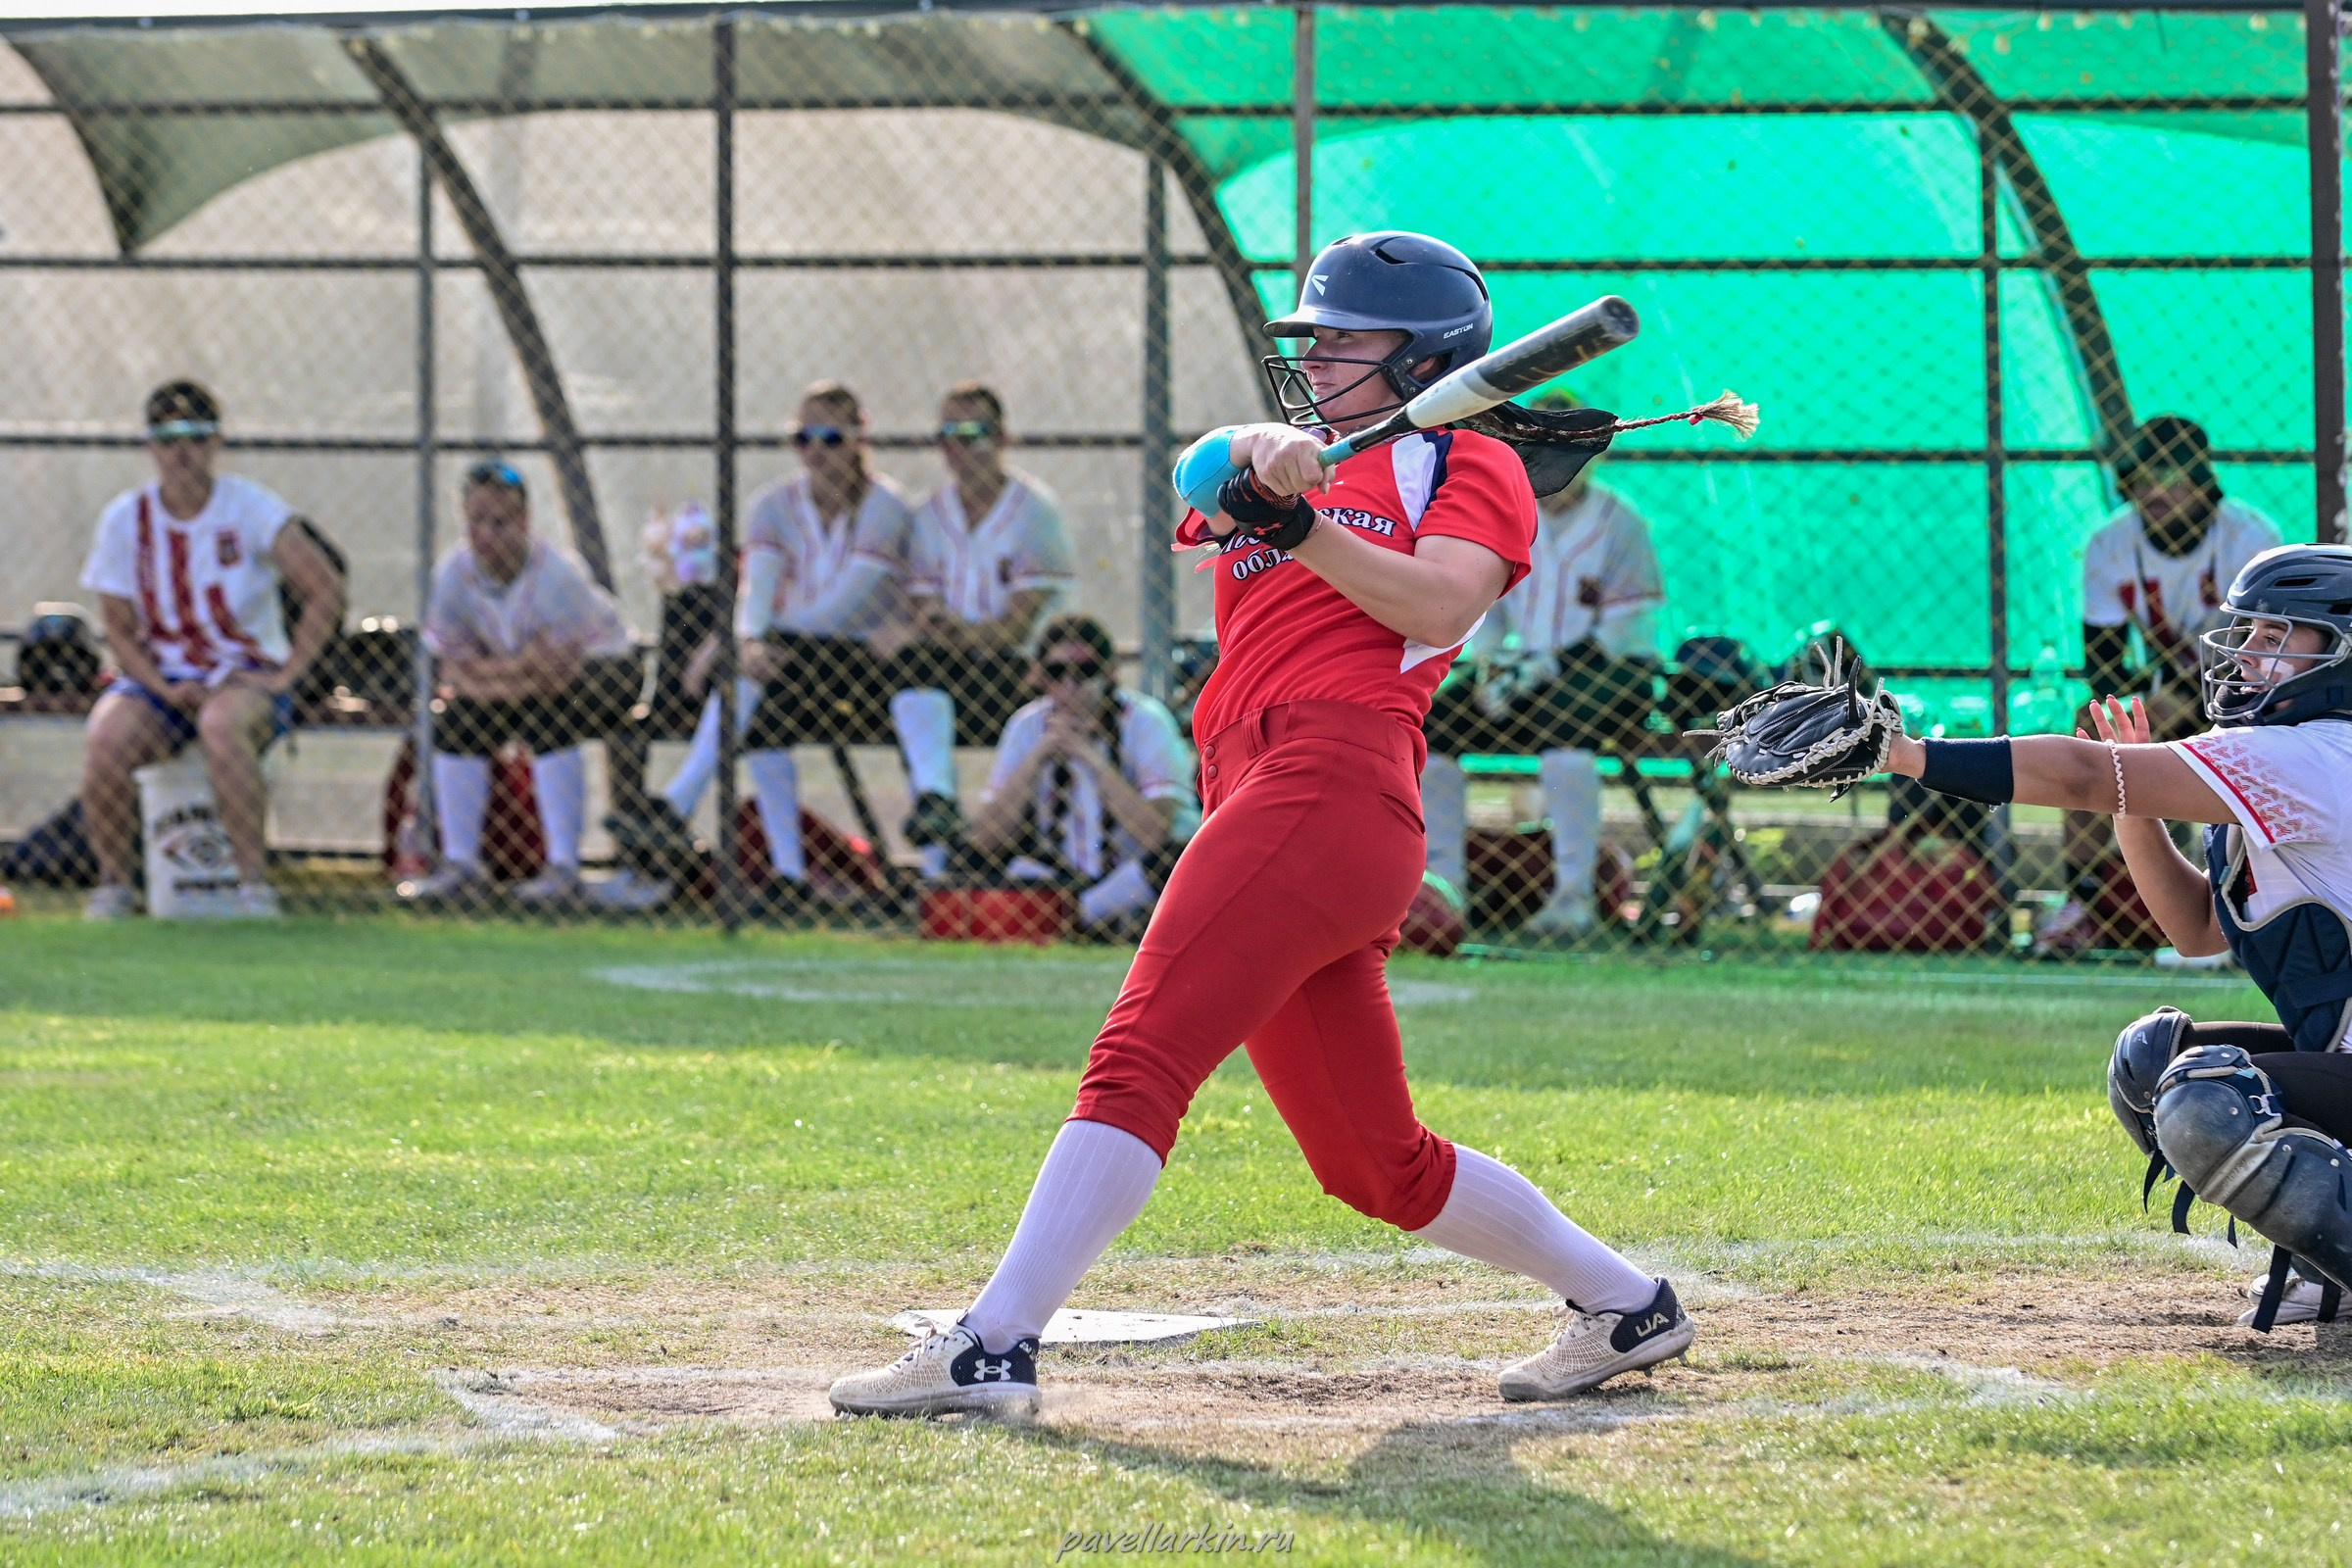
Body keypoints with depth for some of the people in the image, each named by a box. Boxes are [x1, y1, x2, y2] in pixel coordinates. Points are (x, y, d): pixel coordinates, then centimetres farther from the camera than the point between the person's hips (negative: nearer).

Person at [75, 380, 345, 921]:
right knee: (105, 739, -31)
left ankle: (254, 879, -32)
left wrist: (285, 675, -18)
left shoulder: (249, 508, -6)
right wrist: (165, 689, -15)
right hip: (156, 676, 2)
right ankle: (112, 884, -15)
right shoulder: (125, 519, 2)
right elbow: (119, 628, 2)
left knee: (223, 724, -39)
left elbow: (326, 590, -11)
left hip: (248, 676, -2)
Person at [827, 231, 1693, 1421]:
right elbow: (1204, 467, 8)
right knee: (1378, 1167, 10)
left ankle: (994, 1346, -29)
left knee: (1140, 1056, -20)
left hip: (1333, 778, -9)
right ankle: (1622, 1303, 23)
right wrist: (1260, 460, -15)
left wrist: (1298, 525, -13)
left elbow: (1442, 606, -7)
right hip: (1250, 788, 9)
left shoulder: (1468, 466, 12)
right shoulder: (1313, 463, 31)